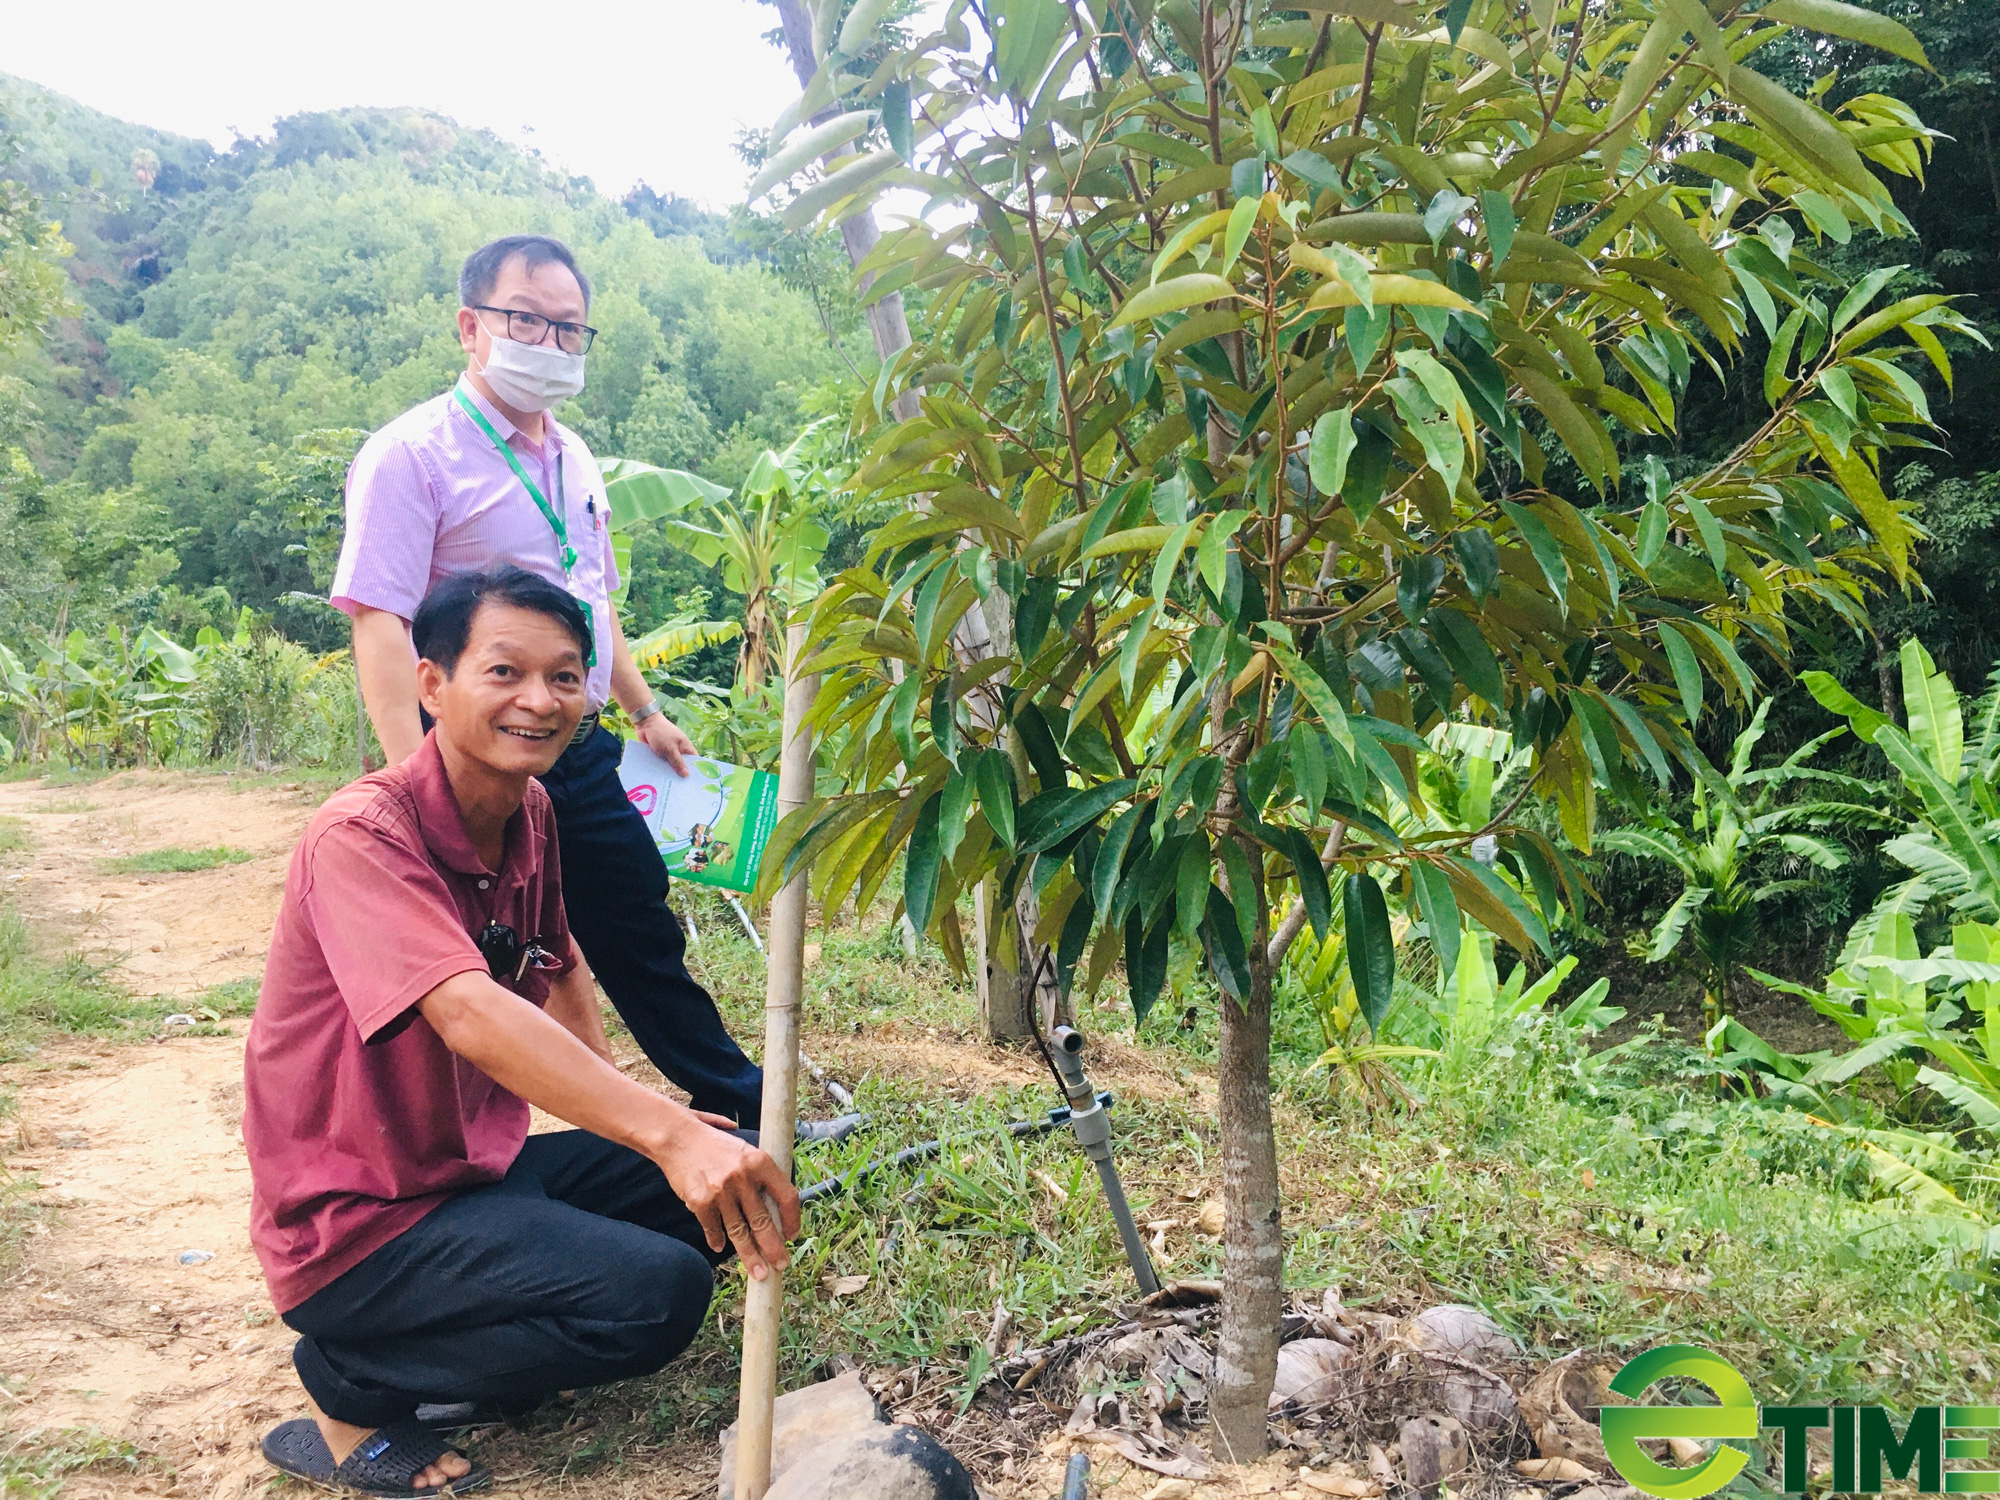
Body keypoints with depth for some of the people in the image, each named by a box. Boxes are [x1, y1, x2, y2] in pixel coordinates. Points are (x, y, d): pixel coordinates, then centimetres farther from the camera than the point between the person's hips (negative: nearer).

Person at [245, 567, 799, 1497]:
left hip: (484, 1166, 8)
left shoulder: (529, 813, 1)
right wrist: (666, 1134, -50)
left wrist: (625, 1111, 4)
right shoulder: (361, 835, -24)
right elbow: (470, 1016, -39)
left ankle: (488, 1348, 10)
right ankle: (354, 1385, -2)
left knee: (737, 1172, 2)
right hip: (360, 1221, -8)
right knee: (655, 1291, -24)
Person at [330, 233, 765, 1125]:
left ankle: (732, 1099, 33)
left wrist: (645, 714, 23)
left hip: (581, 753, 8)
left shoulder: (573, 459, 13)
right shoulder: (412, 455, -12)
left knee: (643, 935, 18)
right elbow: (378, 624, -20)